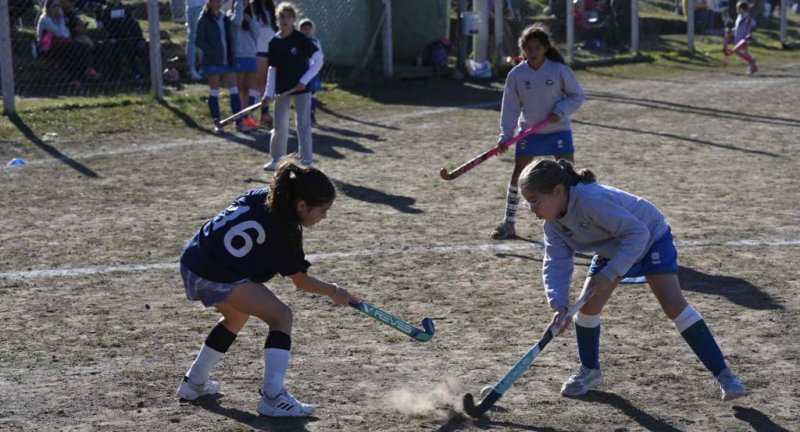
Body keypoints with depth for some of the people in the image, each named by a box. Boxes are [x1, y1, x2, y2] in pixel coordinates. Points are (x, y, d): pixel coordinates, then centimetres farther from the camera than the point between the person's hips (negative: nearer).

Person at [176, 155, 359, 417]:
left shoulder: (261, 196, 8)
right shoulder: (283, 232, -11)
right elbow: (300, 281, 0)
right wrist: (334, 292, 15)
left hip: (192, 260, 9)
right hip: (217, 277, -9)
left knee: (238, 315, 32)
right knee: (281, 317, -2)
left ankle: (195, 383, 40)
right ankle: (273, 397, -12)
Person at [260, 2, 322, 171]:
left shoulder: (301, 39, -9)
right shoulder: (274, 42, 3)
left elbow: (318, 59, -9)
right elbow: (273, 68, 7)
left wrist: (305, 80, -14)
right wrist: (268, 93, -1)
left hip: (301, 87, -4)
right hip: (282, 88, 4)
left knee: (303, 125, -3)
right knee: (280, 124, 8)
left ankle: (306, 162, 4)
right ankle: (276, 160, 21)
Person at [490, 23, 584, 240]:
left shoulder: (559, 70, -9)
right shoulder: (517, 74, -5)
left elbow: (577, 95, -1)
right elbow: (511, 106, -2)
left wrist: (560, 111, -17)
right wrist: (506, 135, -9)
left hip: (558, 130, -2)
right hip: (529, 131, 2)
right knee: (517, 175, 3)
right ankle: (509, 223, 15)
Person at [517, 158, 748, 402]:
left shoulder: (591, 200, -39)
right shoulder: (552, 222, -13)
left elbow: (637, 233, -37)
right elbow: (556, 265, -16)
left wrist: (610, 274, -40)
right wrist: (560, 305, -32)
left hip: (650, 237, -7)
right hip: (612, 249, 7)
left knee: (673, 304, -20)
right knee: (588, 304, -6)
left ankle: (723, 374, -15)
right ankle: (590, 371, 18)